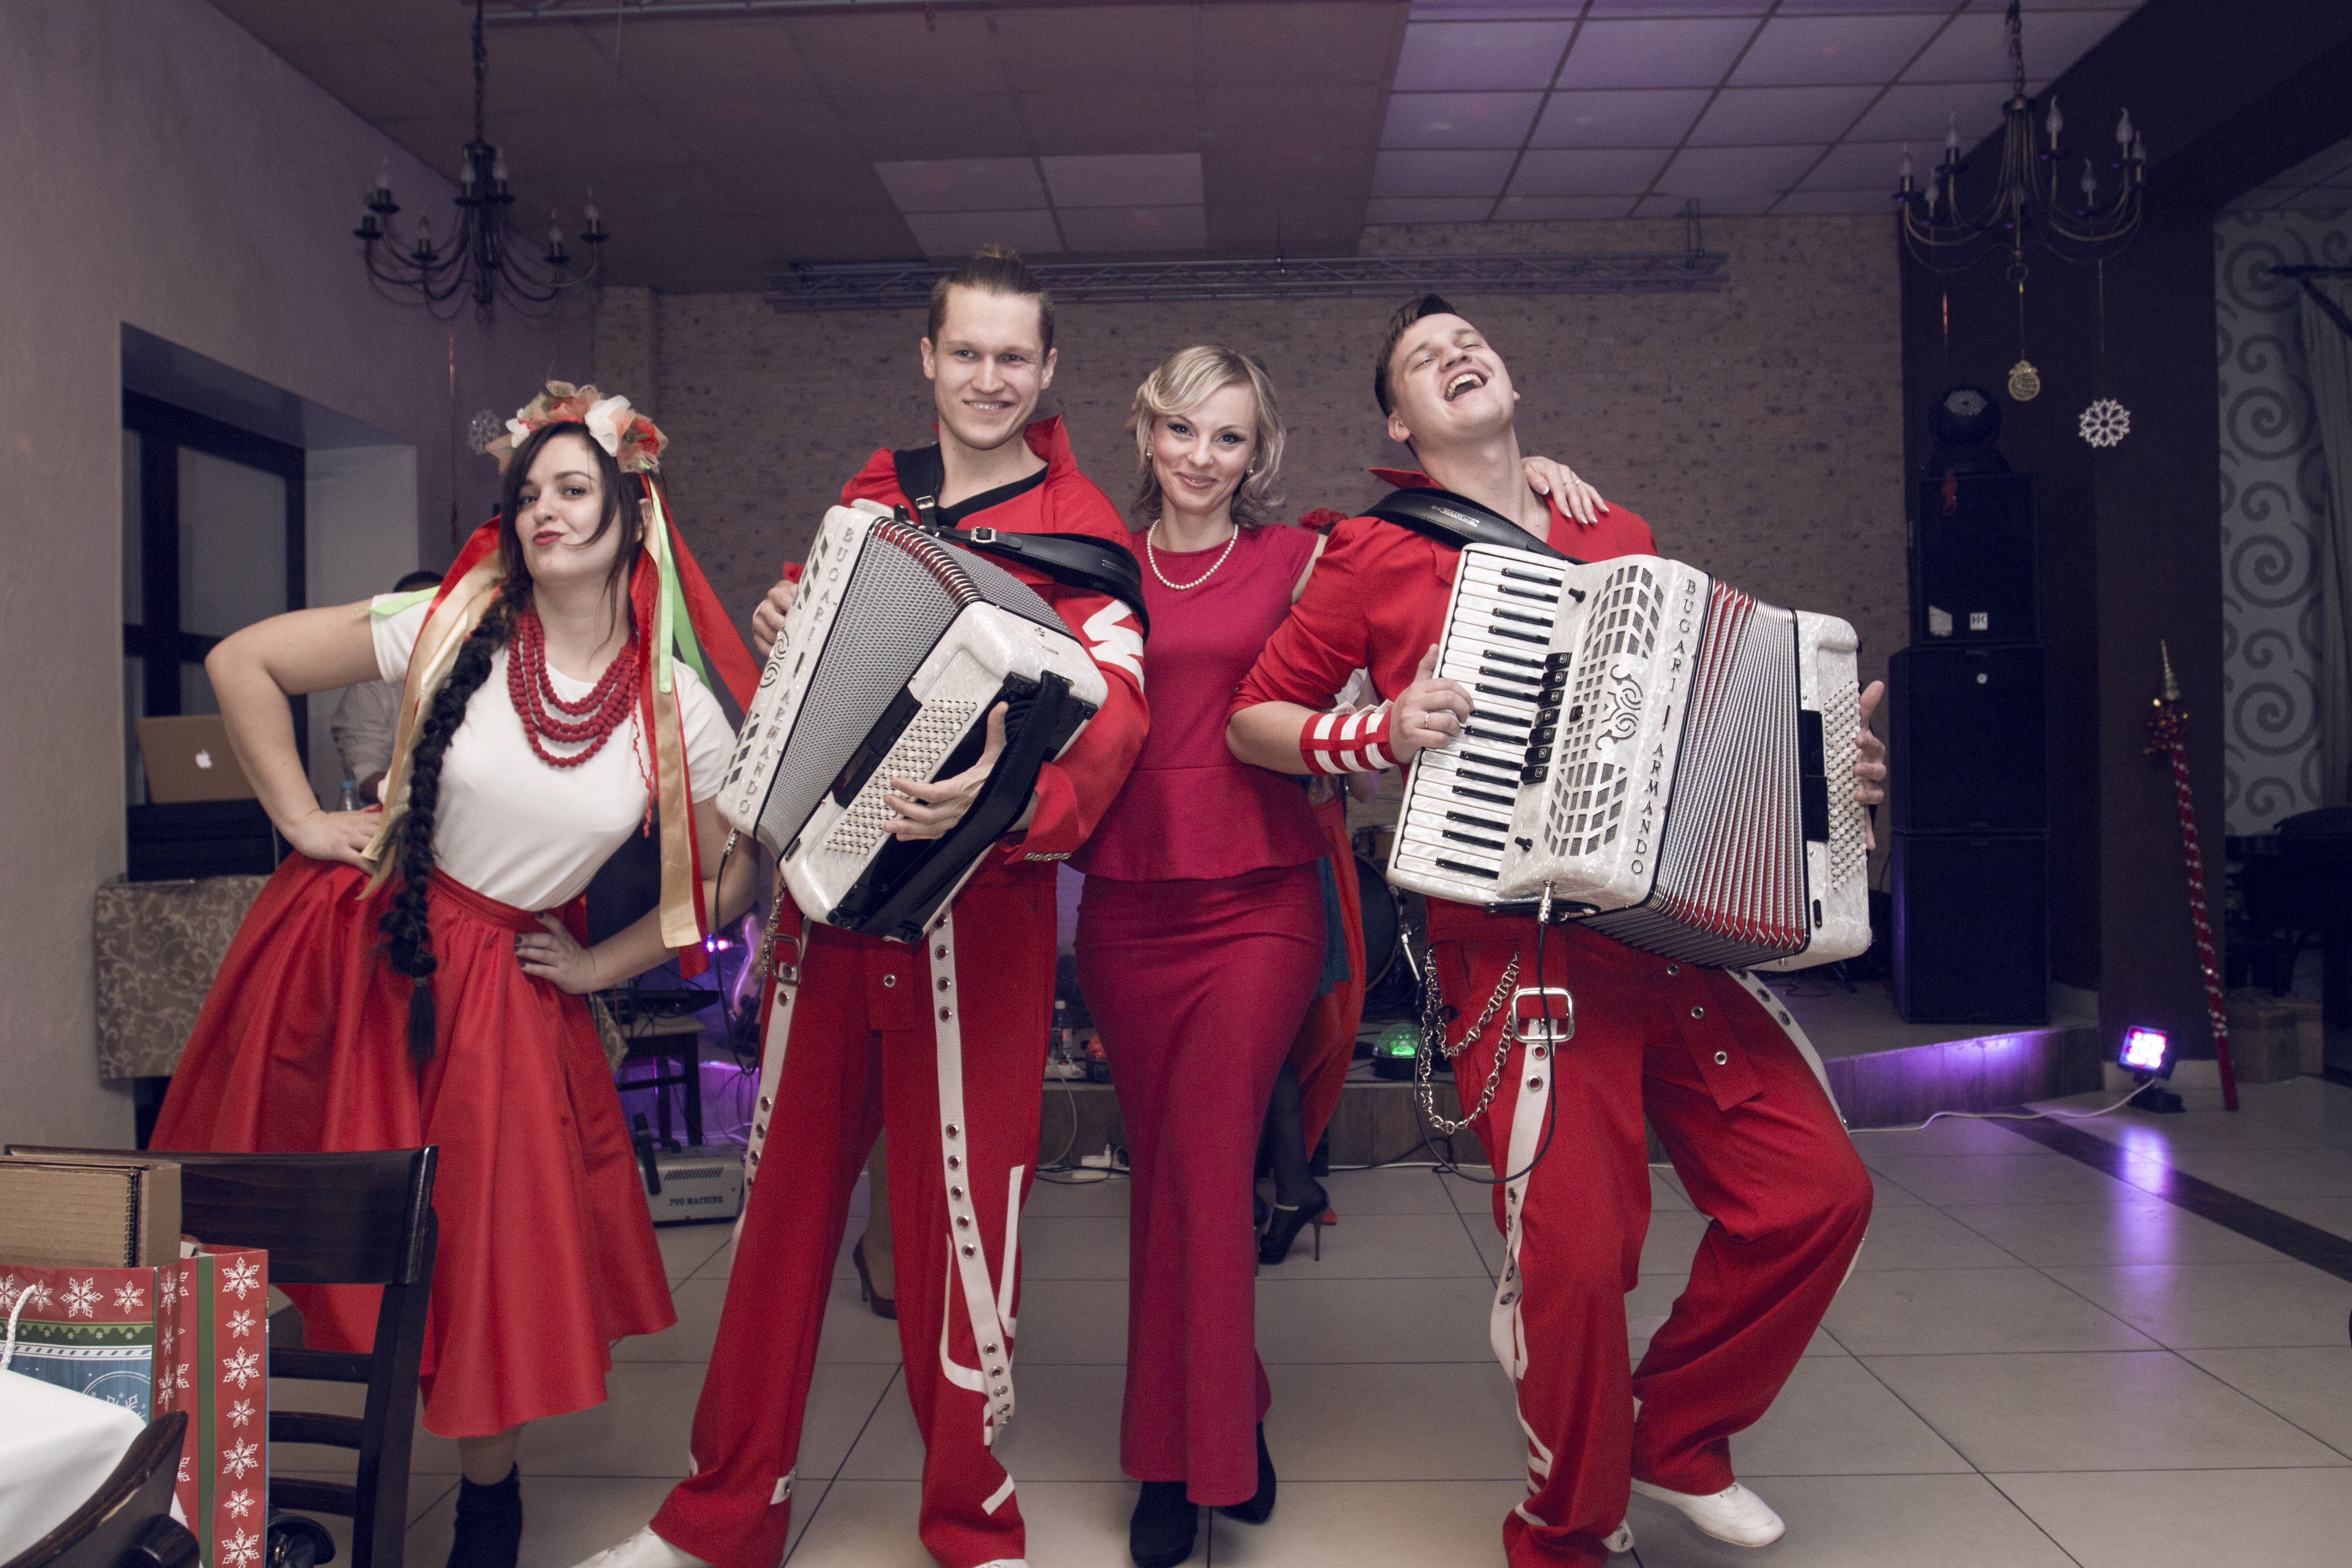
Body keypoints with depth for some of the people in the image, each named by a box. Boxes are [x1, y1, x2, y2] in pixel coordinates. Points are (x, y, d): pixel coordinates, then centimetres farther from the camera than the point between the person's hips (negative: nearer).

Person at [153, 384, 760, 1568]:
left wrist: (600, 966, 0)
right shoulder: (449, 627, -11)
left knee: (496, 1250, 5)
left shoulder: (677, 711, -9)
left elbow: (730, 878, 2)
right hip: (352, 939, 0)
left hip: (504, 984, 0)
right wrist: (299, 819, -6)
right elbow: (240, 662, -4)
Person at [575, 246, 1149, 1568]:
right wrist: (783, 639, 4)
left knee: (964, 1211, 0)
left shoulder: (1077, 527, -4)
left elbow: (1113, 710, -17)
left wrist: (1002, 793, -35)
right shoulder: (869, 498, 14)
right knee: (788, 1190, 12)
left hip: (973, 901, -5)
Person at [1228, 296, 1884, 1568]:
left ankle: (1678, 1435, 26)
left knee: (1817, 1189, 1)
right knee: (1576, 1249, -15)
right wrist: (1381, 735, -12)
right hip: (1522, 948, -5)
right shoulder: (1379, 558, 2)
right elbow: (1254, 719, 5)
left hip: (1675, 933, 6)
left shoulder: (1622, 543, 16)